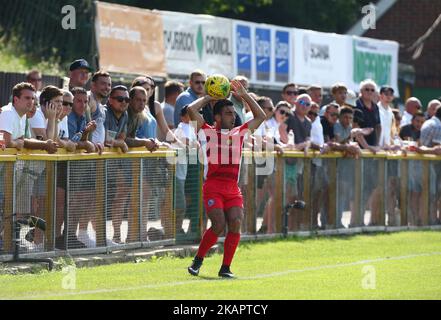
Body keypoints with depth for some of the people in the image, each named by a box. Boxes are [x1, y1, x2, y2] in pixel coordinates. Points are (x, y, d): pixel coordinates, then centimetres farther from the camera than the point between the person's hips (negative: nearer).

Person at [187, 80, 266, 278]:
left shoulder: (239, 133, 19)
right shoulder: (208, 132, 5)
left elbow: (260, 116, 27)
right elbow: (192, 109, -5)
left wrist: (244, 95, 22)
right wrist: (209, 97, 9)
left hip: (233, 189, 5)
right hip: (213, 187, -5)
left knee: (235, 225, -13)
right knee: (219, 226, -17)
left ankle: (225, 268, -2)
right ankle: (198, 260, 4)